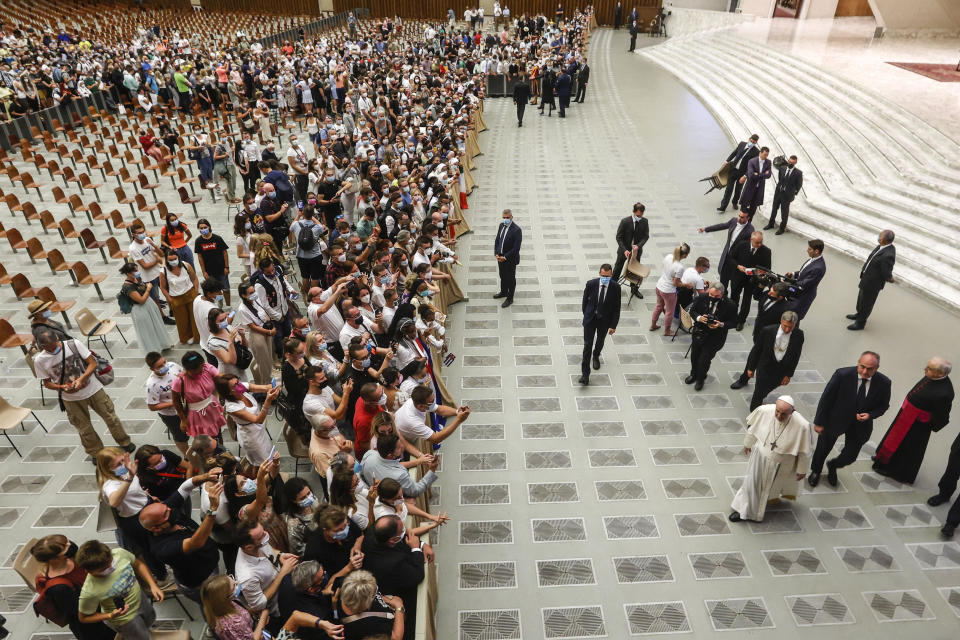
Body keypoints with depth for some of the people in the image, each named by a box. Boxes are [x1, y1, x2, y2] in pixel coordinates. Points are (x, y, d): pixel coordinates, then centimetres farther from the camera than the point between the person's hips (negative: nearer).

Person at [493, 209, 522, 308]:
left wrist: (505, 257, -20)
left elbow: (516, 248, -23)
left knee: (510, 278, 10)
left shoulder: (516, 230, -23)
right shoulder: (502, 225, 0)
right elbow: (497, 240, 8)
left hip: (510, 259, -7)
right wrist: (496, 253, -3)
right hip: (500, 257, 7)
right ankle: (503, 292, 47)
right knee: (502, 276, 25)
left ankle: (510, 298, 26)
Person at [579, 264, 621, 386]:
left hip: (605, 320, 1)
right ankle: (585, 374, -2)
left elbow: (616, 308, -9)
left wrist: (613, 325, -8)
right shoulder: (591, 284, -18)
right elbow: (585, 300, 0)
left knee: (600, 341, 23)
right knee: (587, 345, -6)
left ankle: (596, 357, 56)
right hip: (590, 318, -1)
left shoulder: (615, 287, -17)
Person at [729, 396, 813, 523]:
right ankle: (743, 509, 45)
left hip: (780, 466, -2)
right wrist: (748, 443, 10)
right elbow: (752, 427, -5)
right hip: (760, 457, 2)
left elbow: (805, 450, -17)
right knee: (752, 483, 20)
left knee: (773, 485, 27)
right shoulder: (764, 411, -28)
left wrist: (802, 470, -5)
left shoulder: (802, 426, -34)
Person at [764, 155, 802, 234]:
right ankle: (771, 224, 36)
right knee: (774, 209, 18)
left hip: (787, 195, -4)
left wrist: (794, 193, -1)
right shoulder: (782, 168, -3)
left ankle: (782, 228, 19)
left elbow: (799, 185, -4)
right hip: (778, 192, 4)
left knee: (784, 212, 6)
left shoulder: (798, 173, -14)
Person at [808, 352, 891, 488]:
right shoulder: (842, 374, -26)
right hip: (835, 420, -2)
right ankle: (816, 471, 48)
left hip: (860, 424, 2)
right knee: (823, 449, 18)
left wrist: (870, 415, -21)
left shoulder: (883, 383, -18)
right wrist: (819, 422, -13)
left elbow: (884, 405, 0)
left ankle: (832, 466, 50)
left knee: (850, 456, 14)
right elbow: (826, 398, -17)